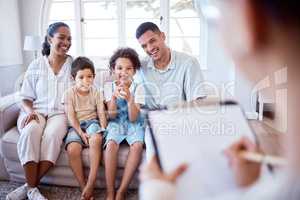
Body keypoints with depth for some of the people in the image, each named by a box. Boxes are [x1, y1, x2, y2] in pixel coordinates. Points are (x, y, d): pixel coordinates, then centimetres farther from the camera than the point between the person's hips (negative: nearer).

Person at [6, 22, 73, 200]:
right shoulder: (36, 66, 8)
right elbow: (26, 98, 9)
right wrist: (30, 111, -12)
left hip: (61, 113, 0)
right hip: (36, 112, 1)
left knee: (52, 135, -34)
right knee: (30, 132, -34)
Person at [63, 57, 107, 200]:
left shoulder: (95, 93, 7)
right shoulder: (69, 94, 2)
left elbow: (101, 113, 2)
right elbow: (71, 117, -5)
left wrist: (103, 129, -16)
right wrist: (81, 133, -17)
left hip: (92, 122, 0)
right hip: (76, 126, 0)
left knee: (96, 139, -36)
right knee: (72, 149, -31)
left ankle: (91, 183, -29)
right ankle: (83, 187, -16)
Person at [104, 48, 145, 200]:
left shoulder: (138, 88, -7)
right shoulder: (109, 88, -2)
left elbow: (133, 118, -13)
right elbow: (112, 116, -8)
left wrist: (130, 99, -29)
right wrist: (113, 97, -24)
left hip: (134, 124, 0)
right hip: (116, 124, 1)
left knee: (137, 145, -31)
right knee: (111, 144, -30)